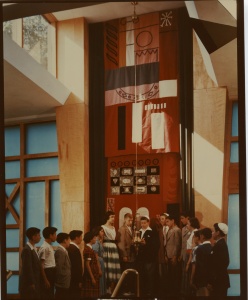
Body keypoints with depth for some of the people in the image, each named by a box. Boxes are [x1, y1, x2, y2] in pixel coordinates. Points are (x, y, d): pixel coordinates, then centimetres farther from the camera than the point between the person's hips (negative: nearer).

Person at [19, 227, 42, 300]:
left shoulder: (33, 249, 13)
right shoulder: (27, 250, -17)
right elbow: (27, 268, -20)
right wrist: (31, 283, -19)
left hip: (34, 282, 9)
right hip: (28, 283, -9)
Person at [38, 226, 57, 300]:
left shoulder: (50, 246, 14)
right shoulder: (44, 247, -15)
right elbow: (41, 265, -17)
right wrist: (45, 280, -20)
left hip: (51, 272, 9)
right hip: (47, 272, -9)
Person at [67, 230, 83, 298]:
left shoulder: (68, 247, 10)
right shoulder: (75, 249, -17)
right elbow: (77, 266, -19)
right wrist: (79, 281, -14)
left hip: (70, 278, 9)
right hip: (75, 280, -9)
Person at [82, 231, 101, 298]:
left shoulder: (89, 249, 13)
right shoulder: (88, 250, -17)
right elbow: (87, 265, -20)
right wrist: (92, 278, -20)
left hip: (93, 276, 10)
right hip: (90, 277, -10)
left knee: (93, 296, 11)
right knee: (90, 296, -6)